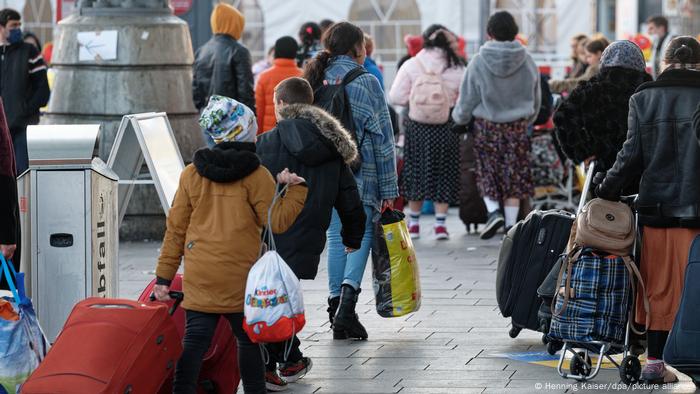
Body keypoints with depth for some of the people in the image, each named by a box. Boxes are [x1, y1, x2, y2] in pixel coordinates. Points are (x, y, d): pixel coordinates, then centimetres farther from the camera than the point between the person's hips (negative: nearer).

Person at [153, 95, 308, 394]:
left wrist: (164, 275, 9)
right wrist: (296, 188, 6)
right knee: (248, 340, 10)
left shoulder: (191, 174, 5)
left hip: (198, 278, 3)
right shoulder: (255, 176, -6)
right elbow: (277, 222, -6)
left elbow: (176, 229, 6)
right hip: (241, 280, -3)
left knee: (195, 341, 2)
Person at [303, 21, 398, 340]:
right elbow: (382, 137, -7)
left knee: (336, 236, 12)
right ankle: (349, 295, -12)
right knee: (362, 233, 6)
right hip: (361, 171, -4)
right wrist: (388, 189, -4)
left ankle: (336, 303, 12)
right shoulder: (366, 83, -7)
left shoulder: (316, 81, 6)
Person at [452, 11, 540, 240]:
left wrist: (459, 118, 17)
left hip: (487, 126, -2)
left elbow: (467, 99, -4)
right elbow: (536, 98, 9)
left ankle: (493, 211, -9)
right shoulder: (527, 62, -4)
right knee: (514, 176, 8)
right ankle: (511, 225, 9)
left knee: (488, 173, 12)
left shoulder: (479, 63, -12)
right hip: (518, 126, 2)